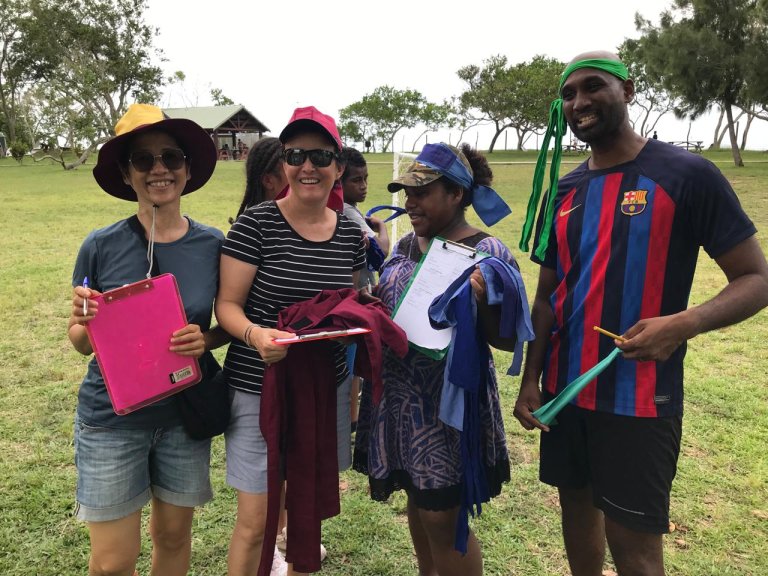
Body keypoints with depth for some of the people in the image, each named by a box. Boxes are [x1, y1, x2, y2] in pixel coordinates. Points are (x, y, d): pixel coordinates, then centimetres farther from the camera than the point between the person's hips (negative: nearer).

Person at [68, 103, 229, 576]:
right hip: (111, 418, -1)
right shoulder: (101, 247, -9)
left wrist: (205, 340, -17)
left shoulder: (214, 246, -6)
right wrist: (84, 324, -22)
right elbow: (82, 343, 0)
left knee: (174, 535, 18)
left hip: (185, 414, 2)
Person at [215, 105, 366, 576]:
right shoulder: (256, 224, -11)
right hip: (259, 390, -4)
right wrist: (254, 334, -29)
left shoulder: (350, 232, 3)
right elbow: (228, 304, -9)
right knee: (255, 523, 4)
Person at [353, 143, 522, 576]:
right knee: (418, 500, 21)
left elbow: (510, 340, -13)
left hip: (451, 402, -6)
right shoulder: (405, 246, 6)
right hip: (397, 397, 6)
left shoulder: (491, 256, -12)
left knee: (443, 517, 4)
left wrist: (482, 301, -30)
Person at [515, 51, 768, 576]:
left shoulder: (688, 175, -9)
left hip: (639, 397, -5)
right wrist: (530, 379, 4)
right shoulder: (563, 192, 7)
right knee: (577, 506, 19)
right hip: (564, 388, 5)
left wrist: (682, 324, -26)